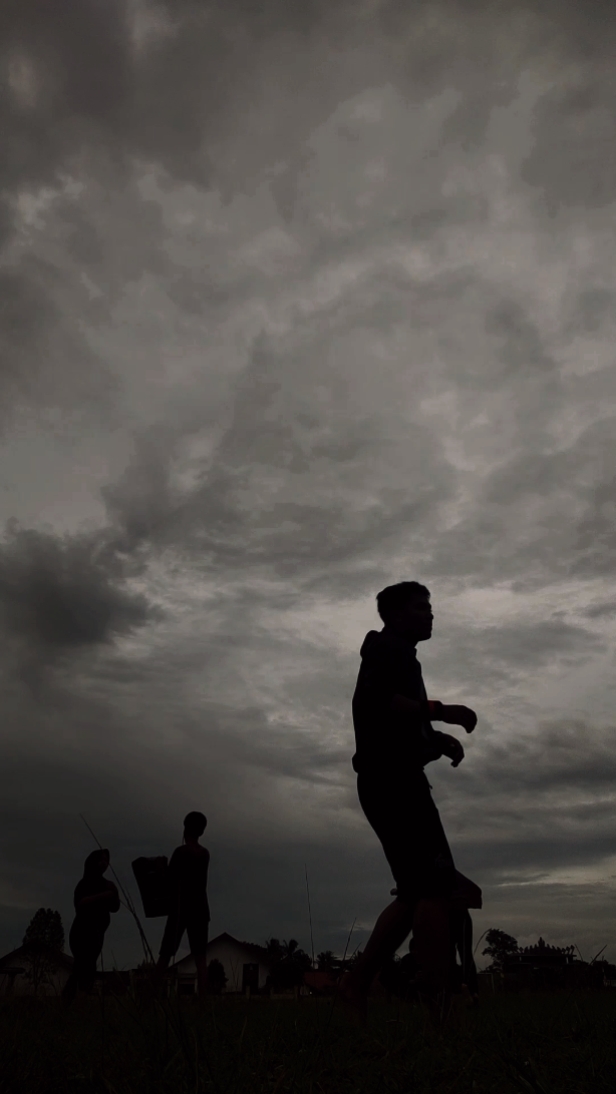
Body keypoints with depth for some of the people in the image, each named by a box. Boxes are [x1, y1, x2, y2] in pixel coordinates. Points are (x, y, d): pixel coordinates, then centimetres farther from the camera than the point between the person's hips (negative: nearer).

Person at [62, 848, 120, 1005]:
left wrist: (113, 894, -6)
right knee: (87, 972, -17)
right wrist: (103, 895, -24)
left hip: (96, 933, 7)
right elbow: (80, 902, -21)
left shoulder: (103, 883, 16)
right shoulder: (86, 882, -4)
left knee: (79, 971, 7)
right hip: (83, 932, -7)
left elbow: (115, 907, 12)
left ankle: (66, 1004, 11)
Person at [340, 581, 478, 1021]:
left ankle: (357, 983, 10)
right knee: (437, 885, -13)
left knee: (416, 892, 10)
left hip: (391, 780, 10)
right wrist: (438, 710, -19)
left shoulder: (392, 656, 27)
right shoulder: (389, 649, -3)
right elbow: (373, 702, -21)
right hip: (393, 780, -10)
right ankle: (438, 1006, -12)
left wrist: (438, 740, 9)